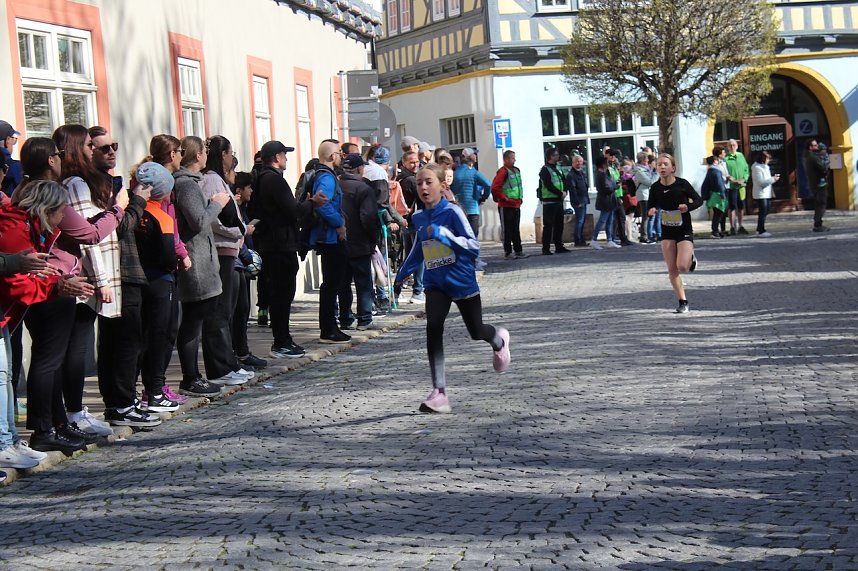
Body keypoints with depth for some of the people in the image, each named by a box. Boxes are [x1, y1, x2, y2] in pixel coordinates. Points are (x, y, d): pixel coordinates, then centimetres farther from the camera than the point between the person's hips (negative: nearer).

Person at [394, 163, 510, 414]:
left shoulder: (452, 212, -13)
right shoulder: (419, 219, 4)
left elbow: (474, 245, -18)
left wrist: (444, 235, -29)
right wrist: (403, 273, 19)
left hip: (462, 281, -3)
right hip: (435, 284, 4)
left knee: (476, 331, 11)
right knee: (433, 329, -18)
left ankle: (499, 340, 50)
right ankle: (439, 392, -18)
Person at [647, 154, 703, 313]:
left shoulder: (682, 184, -12)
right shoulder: (655, 188, -5)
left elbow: (699, 200, -1)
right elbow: (651, 206, 6)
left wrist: (688, 206, -21)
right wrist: (651, 211, -18)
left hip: (684, 230, -3)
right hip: (667, 232, 3)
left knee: (682, 266, -17)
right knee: (672, 270, 0)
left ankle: (691, 258, 19)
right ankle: (683, 301, 13)